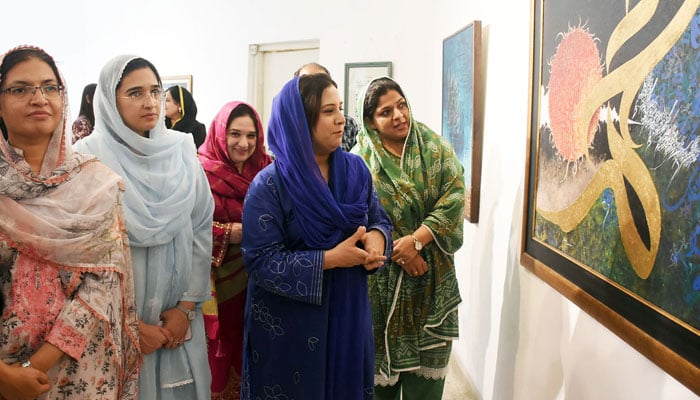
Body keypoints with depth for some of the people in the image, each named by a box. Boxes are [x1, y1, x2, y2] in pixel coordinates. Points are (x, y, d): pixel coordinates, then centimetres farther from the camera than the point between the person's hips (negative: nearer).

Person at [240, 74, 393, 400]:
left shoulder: (355, 169, 1)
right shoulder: (269, 185, -15)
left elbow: (379, 219, 10)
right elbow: (261, 260, -19)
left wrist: (376, 237, -14)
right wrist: (330, 259, -24)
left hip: (348, 311, 5)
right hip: (287, 323, -4)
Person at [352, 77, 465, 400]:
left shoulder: (435, 147, 3)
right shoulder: (360, 159, -1)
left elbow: (454, 198, -7)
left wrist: (416, 241, -17)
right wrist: (399, 252, -16)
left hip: (433, 275, 2)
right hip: (382, 277, -1)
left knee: (428, 360, 7)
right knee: (380, 361, 7)